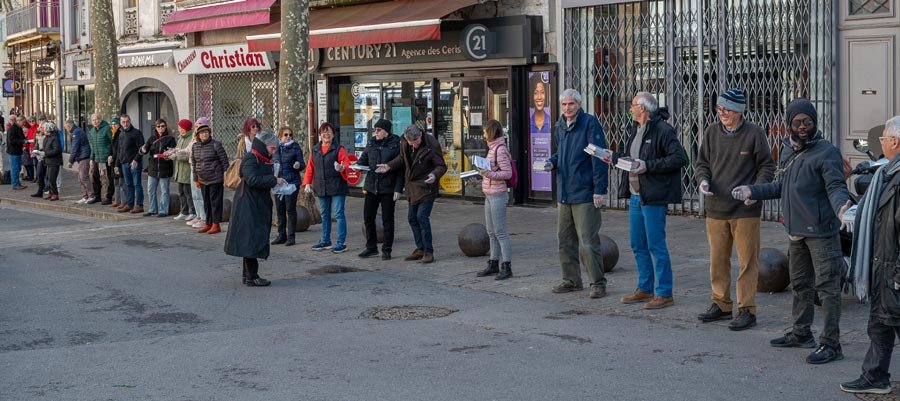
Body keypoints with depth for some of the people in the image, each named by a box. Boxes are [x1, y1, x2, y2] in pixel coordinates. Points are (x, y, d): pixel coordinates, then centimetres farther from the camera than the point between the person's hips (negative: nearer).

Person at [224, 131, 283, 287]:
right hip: (248, 207, -10)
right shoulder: (250, 160, -14)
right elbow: (253, 179, -27)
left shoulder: (263, 160, 15)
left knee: (258, 239, 12)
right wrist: (274, 180, -22)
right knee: (252, 240, -7)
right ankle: (252, 277, -4)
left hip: (259, 206, 10)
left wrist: (276, 182, 6)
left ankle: (248, 275, 20)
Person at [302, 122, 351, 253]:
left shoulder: (339, 149, -3)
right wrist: (307, 183, 5)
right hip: (321, 188, 5)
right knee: (325, 215, 15)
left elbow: (347, 163, -9)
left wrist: (342, 168, -31)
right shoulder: (314, 150, 11)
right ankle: (325, 241, 26)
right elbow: (310, 168, 14)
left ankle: (341, 242, -2)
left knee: (338, 214, -6)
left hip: (337, 188, -5)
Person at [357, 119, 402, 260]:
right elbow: (363, 159, 15)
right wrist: (358, 166, -9)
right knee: (368, 218, 7)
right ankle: (371, 247, 20)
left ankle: (387, 250, 12)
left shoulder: (396, 145, -6)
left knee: (387, 220, 3)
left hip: (388, 188, -5)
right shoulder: (371, 144, 8)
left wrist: (398, 189, -13)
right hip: (371, 187, 5)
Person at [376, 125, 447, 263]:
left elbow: (441, 166, -15)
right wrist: (389, 166, 3)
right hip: (412, 187, 7)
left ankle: (428, 251, -4)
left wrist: (435, 175, -35)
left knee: (422, 216, -13)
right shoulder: (405, 143, -2)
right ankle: (420, 249, 22)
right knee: (412, 218, 10)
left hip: (426, 187, -7)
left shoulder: (431, 145, -20)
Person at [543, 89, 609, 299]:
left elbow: (599, 157, -14)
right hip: (564, 193, 8)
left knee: (587, 242, -7)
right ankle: (571, 280, 24)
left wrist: (599, 189, -18)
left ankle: (598, 283, 3)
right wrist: (552, 162, 5)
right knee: (565, 240, 12)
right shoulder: (560, 127, 13)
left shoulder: (590, 123, -10)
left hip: (584, 194, -8)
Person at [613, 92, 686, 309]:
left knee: (656, 246, -5)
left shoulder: (663, 130, -14)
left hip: (654, 197, -9)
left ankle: (664, 293, 3)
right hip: (635, 196, 9)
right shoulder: (635, 129, 14)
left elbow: (679, 158, -20)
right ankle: (645, 289, 25)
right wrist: (614, 157, 9)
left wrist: (648, 166, -23)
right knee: (638, 245, 14)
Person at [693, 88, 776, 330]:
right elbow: (701, 162, 15)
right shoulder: (712, 132, 5)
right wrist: (703, 180, -6)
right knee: (717, 259, 11)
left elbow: (767, 167, 0)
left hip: (745, 210, -4)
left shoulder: (753, 133, -6)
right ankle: (721, 305, 24)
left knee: (747, 261, 0)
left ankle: (747, 310, 8)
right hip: (716, 208, 4)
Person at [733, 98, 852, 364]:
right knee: (800, 284, 19)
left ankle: (831, 344, -3)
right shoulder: (789, 151, 14)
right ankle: (801, 334, 33)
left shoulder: (826, 152, -12)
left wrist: (841, 205, -38)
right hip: (797, 232, 9)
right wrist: (753, 191, 20)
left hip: (821, 232, -9)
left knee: (826, 287, -7)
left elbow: (836, 187, -18)